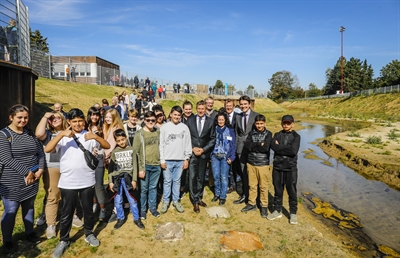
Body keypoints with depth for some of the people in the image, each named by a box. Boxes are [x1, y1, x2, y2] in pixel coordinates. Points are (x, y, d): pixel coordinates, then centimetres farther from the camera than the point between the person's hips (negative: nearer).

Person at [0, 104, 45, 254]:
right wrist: (27, 172, -20)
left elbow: (41, 153, 6)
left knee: (29, 207, 17)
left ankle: (30, 233, 34)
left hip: (32, 180, 5)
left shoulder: (30, 134, 6)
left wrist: (40, 170, -9)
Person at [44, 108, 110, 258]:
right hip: (67, 183, -1)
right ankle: (64, 240, 31)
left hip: (87, 182, 1)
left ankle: (89, 234, 37)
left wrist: (96, 137, -24)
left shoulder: (89, 136, 0)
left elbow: (107, 146, -7)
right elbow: (47, 149, -16)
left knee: (88, 210, 16)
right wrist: (61, 134, -26)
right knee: (66, 213, 12)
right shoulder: (63, 137, -2)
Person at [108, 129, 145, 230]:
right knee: (118, 201, 9)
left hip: (128, 178, -1)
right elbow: (110, 167, 2)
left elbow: (134, 166, 1)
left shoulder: (131, 150, 1)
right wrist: (110, 181, -3)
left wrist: (134, 180, -3)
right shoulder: (114, 152, 1)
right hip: (117, 179, 1)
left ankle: (136, 219, 19)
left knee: (132, 200, 4)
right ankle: (121, 218, 28)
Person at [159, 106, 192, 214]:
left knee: (177, 181, 12)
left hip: (180, 160, 1)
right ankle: (166, 201, 22)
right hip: (167, 160, -1)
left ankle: (176, 200, 25)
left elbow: (188, 144, 4)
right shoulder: (164, 127, -2)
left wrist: (187, 158, 1)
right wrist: (162, 160, -5)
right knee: (167, 181, 8)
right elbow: (161, 145, -2)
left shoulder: (184, 127, 2)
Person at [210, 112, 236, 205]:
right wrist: (210, 155, 1)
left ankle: (223, 196, 11)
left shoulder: (230, 130, 3)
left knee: (224, 177, -2)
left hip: (225, 156, -2)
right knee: (216, 176, 3)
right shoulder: (214, 129, 7)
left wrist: (231, 157, -6)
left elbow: (233, 144, 2)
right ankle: (217, 194, 22)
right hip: (215, 156, 2)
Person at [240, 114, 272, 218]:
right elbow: (246, 145, -8)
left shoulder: (268, 134, -4)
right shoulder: (252, 133, 7)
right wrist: (259, 145, -13)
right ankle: (252, 203, 28)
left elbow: (265, 148, -17)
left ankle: (264, 206, 20)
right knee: (252, 185, 12)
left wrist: (253, 146, -10)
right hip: (251, 163, 3)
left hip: (263, 164, -3)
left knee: (263, 186, 5)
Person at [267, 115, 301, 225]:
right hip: (277, 167, 2)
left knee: (292, 191, 7)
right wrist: (287, 148, -13)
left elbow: (293, 151, -16)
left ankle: (293, 213, 24)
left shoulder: (296, 136, 0)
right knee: (278, 190, 13)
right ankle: (277, 210, 28)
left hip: (291, 168, -2)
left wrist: (279, 147, -10)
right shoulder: (277, 135, 8)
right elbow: (273, 146, -11)